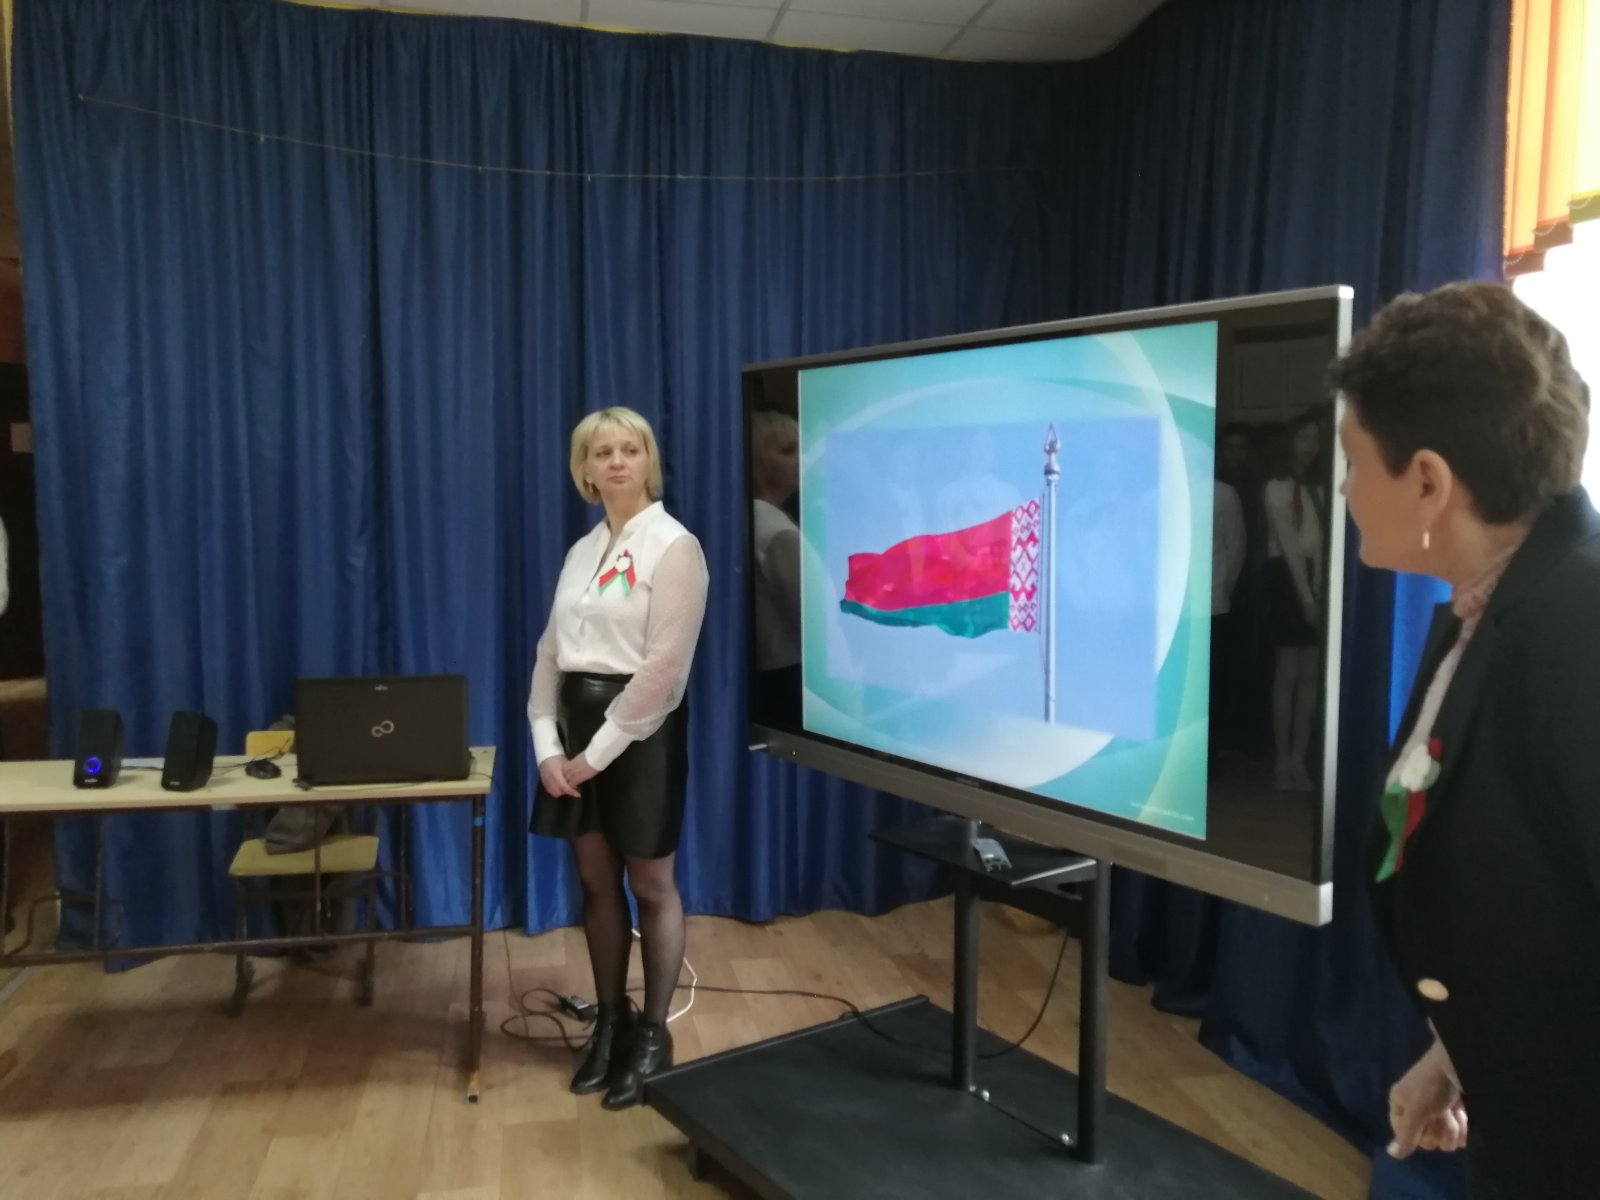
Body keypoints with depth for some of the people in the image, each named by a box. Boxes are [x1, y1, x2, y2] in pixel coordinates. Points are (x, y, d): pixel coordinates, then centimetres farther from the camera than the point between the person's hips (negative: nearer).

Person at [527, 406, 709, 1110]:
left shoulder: (674, 546, -9)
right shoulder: (583, 550, 12)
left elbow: (663, 667, -16)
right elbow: (551, 652, 8)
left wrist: (600, 753, -15)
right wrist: (547, 745, -4)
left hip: (639, 728, -6)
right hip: (576, 723, 6)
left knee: (651, 885, 6)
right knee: (596, 882, 14)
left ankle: (653, 1035, 21)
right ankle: (610, 1022, 30)